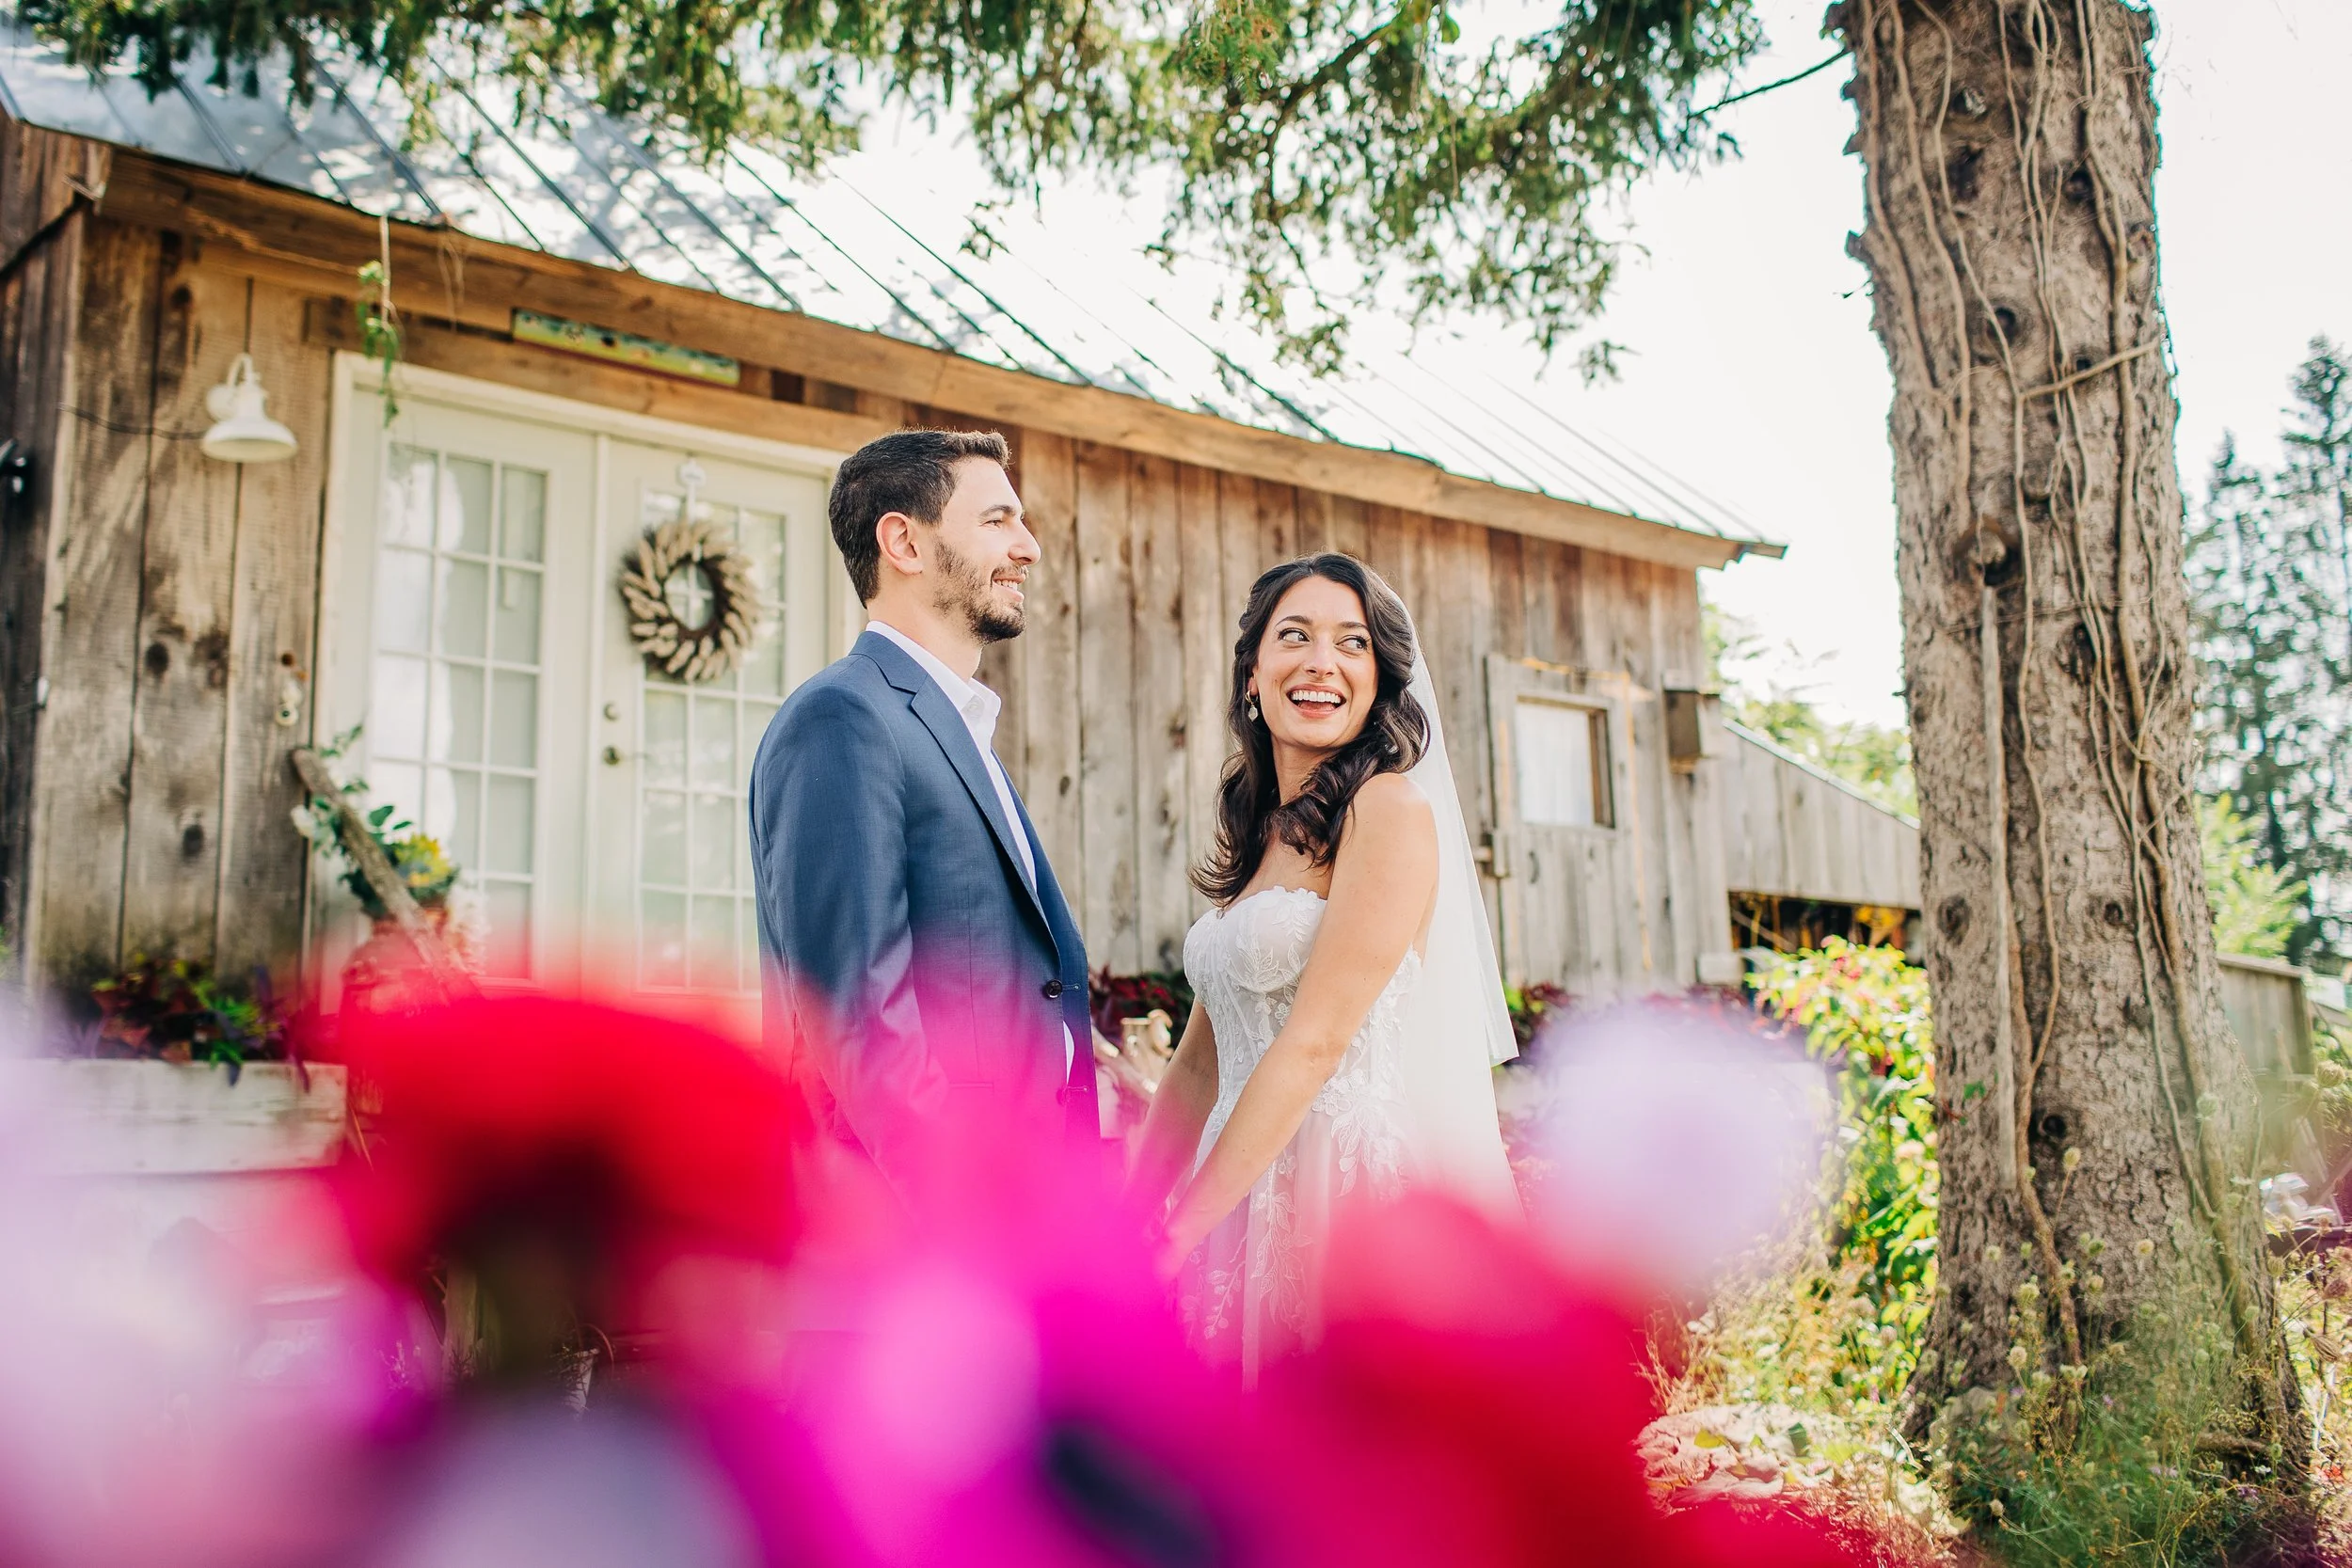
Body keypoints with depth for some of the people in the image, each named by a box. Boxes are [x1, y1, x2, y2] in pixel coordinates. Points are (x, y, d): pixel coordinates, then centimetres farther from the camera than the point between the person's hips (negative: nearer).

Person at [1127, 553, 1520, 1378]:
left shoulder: (1392, 808, -11)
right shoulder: (1258, 836, 13)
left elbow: (1314, 1042, -16)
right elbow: (1201, 1063, 13)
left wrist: (1180, 1234, -16)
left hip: (1363, 1200, -7)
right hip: (1254, 1200, 7)